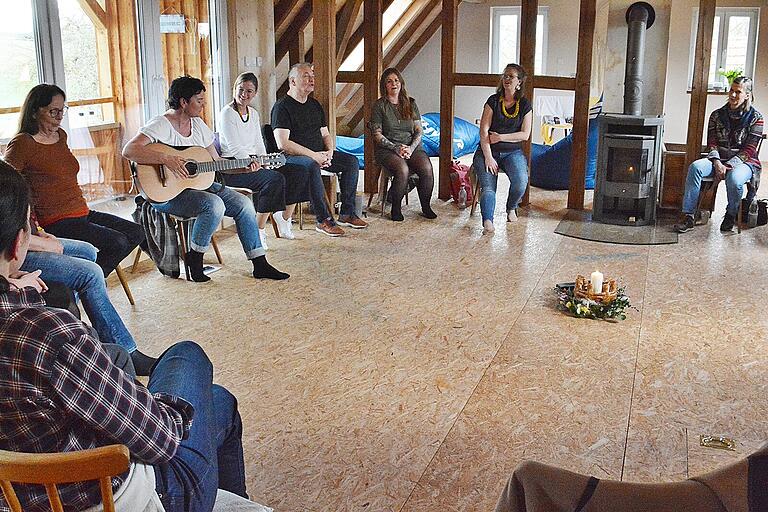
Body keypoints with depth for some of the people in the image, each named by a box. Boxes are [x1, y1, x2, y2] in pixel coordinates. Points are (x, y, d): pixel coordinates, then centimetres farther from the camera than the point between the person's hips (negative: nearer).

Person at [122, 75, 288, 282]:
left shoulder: (198, 125, 11)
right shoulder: (161, 125, -13)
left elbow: (217, 162, 15)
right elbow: (129, 150, -27)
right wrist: (166, 159, -35)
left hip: (200, 183, 8)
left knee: (244, 204, -6)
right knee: (215, 205, -32)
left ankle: (259, 264, 0)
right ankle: (194, 259, -11)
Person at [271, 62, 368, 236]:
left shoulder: (315, 104, 18)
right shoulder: (282, 106, -8)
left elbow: (325, 134, 22)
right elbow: (283, 144, -18)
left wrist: (329, 152, -2)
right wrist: (313, 155, -20)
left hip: (319, 154, 8)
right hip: (292, 157, -8)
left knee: (352, 161, -7)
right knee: (312, 166, -38)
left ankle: (347, 214, -4)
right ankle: (323, 220, -32)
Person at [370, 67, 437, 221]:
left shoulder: (410, 103, 14)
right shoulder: (379, 105, 4)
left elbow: (418, 131, 9)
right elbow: (377, 135, -2)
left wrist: (411, 148, -10)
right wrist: (396, 148, -14)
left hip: (412, 147, 3)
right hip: (388, 149, -3)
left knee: (427, 168, -27)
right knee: (402, 170, -34)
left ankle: (426, 207, -9)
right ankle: (396, 208, -15)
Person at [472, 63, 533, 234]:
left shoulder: (525, 105, 6)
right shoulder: (493, 101, 3)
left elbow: (525, 134, 0)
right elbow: (484, 131, -5)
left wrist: (501, 137, -11)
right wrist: (488, 157, -15)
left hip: (513, 151, 0)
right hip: (489, 150, 0)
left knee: (521, 181, -26)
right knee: (488, 186, -23)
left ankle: (511, 208, 3)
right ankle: (487, 222, -36)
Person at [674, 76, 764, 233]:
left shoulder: (755, 118, -1)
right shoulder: (717, 115, 9)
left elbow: (749, 150, -7)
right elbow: (712, 143, 5)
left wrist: (728, 166, -19)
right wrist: (717, 162, -14)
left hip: (744, 162, -3)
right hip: (720, 160, 3)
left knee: (734, 179, -38)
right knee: (695, 167, -28)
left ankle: (731, 215, -6)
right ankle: (688, 217, -31)